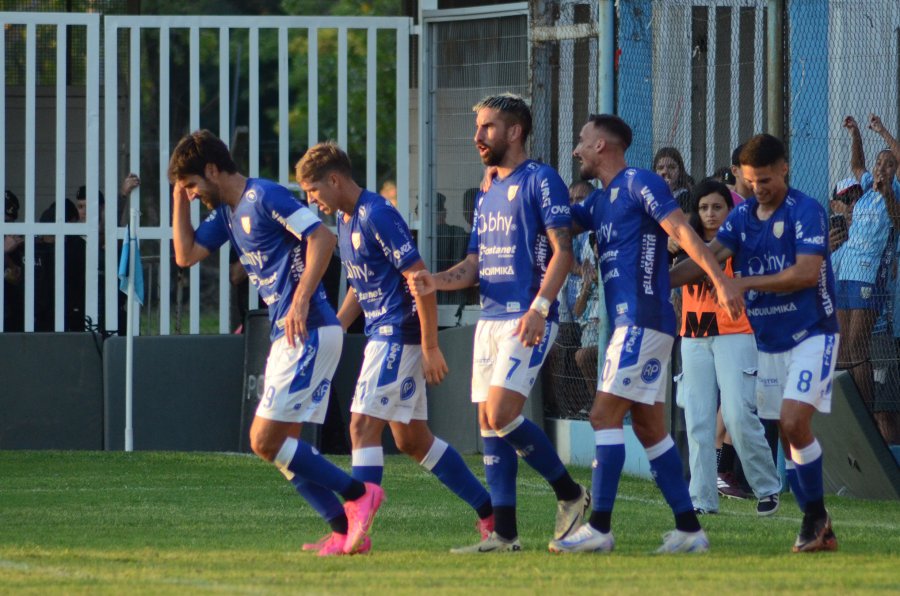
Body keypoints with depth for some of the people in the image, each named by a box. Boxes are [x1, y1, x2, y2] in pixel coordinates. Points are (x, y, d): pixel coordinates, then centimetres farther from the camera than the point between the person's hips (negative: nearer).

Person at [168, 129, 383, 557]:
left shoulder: (264, 197, -12)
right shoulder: (227, 213, 17)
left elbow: (323, 238, -19)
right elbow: (185, 255, 19)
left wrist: (301, 299, -26)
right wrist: (179, 197, 13)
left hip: (309, 334, -10)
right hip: (287, 338, 10)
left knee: (265, 442, -13)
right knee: (283, 448, 7)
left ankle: (358, 493, -7)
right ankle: (347, 531, 6)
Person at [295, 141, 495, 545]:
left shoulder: (377, 216, -17)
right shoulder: (344, 220, 12)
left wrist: (430, 347, -20)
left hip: (398, 336, -10)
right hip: (381, 334, 10)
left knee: (363, 424, -14)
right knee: (412, 439, 11)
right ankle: (489, 511, 19)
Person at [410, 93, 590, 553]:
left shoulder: (540, 181, -5)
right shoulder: (487, 194, 20)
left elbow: (562, 250, -12)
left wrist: (539, 308, -22)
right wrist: (434, 282, 1)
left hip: (527, 320, -9)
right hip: (490, 319, 9)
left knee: (501, 414, -18)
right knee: (489, 423, 3)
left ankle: (570, 493, -1)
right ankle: (503, 533, 5)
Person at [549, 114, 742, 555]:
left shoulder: (639, 184, -6)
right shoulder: (599, 202, 21)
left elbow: (683, 232, -14)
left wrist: (721, 281, -24)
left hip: (643, 318, -10)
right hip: (628, 322, 10)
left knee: (605, 415, -12)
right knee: (649, 427, 8)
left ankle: (599, 528, -14)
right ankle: (689, 530, 8)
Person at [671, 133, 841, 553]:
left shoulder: (806, 212, -11)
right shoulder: (743, 216, 8)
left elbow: (807, 273, -21)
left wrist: (745, 283, -22)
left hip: (811, 333, -7)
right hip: (769, 341, 7)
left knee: (794, 421, -20)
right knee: (788, 434, 5)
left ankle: (815, 515, -6)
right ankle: (819, 531, 10)